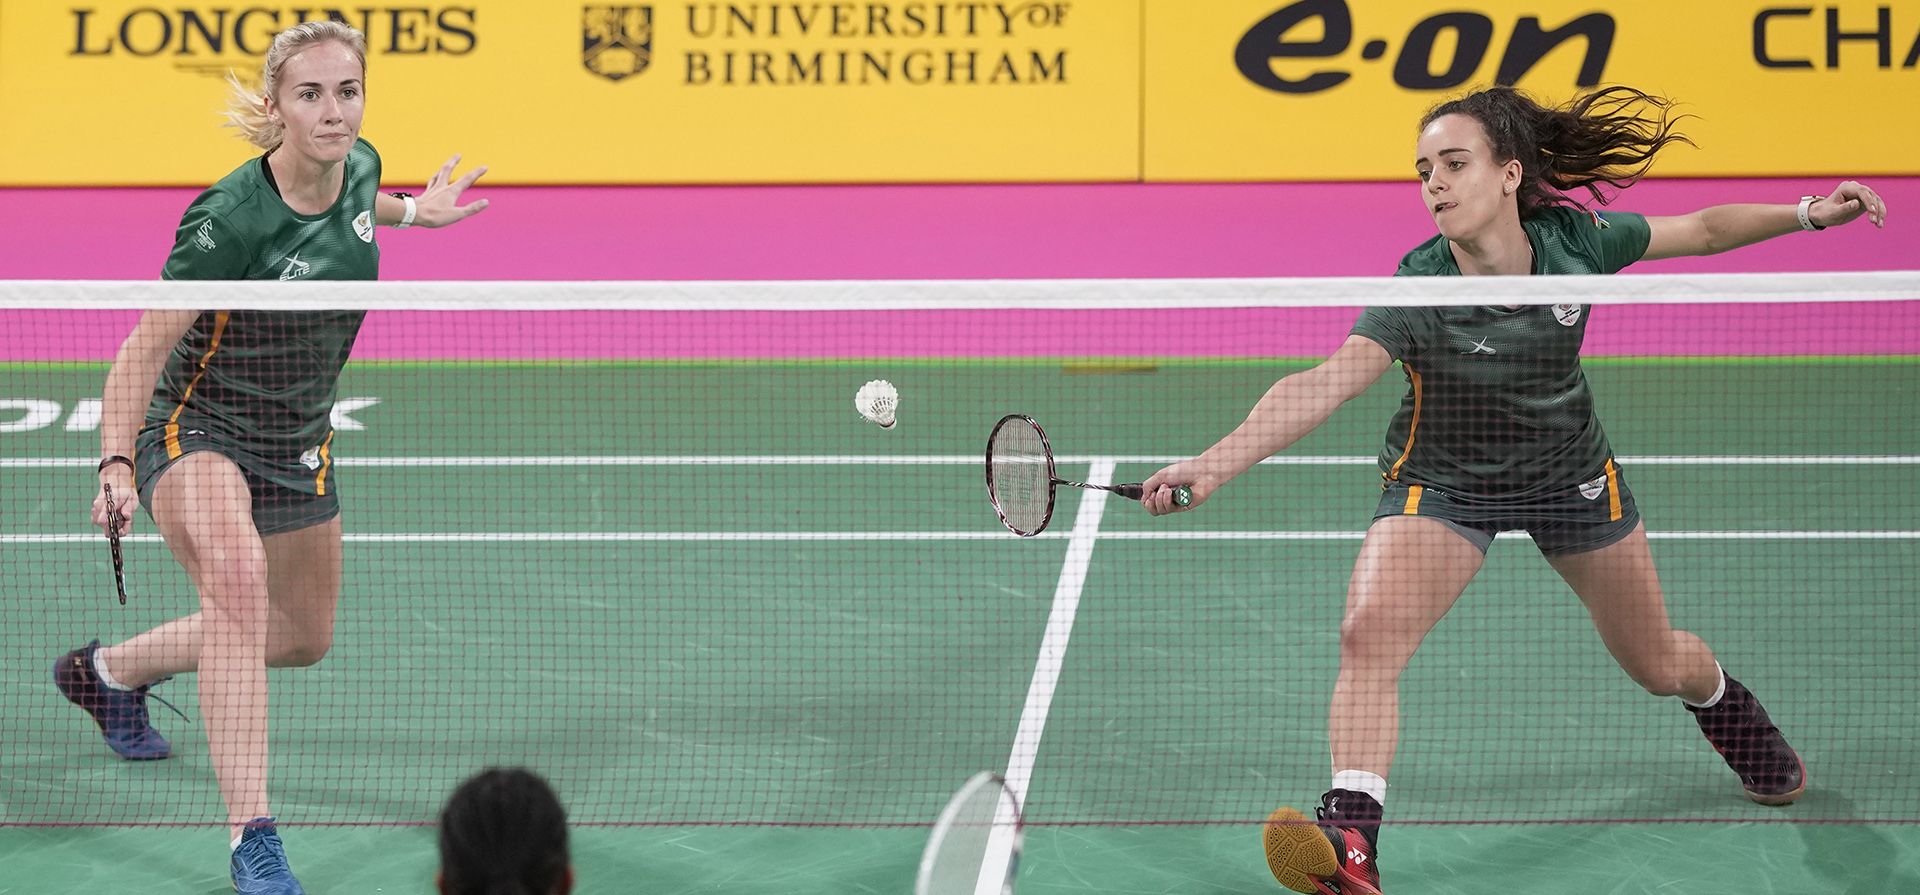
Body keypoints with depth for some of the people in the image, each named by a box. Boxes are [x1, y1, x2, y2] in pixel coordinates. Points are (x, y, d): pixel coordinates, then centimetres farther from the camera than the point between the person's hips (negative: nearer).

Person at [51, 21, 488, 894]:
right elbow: (144, 348, -23)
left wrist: (413, 210, 17)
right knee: (238, 577, -36)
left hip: (298, 443, 8)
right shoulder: (231, 222, -27)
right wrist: (116, 465, -32)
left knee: (303, 636, 20)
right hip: (197, 431, -8)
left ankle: (112, 669, 47)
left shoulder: (359, 167, -8)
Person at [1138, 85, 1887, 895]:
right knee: (1368, 633, -29)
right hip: (1442, 484, -3)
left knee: (1657, 664, 17)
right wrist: (1215, 464, -58)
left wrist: (1806, 215, -12)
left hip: (1571, 475, 3)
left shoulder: (1574, 242, -22)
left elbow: (1704, 231, -4)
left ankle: (1724, 705, 54)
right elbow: (1321, 384, -45)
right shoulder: (1418, 294, -32)